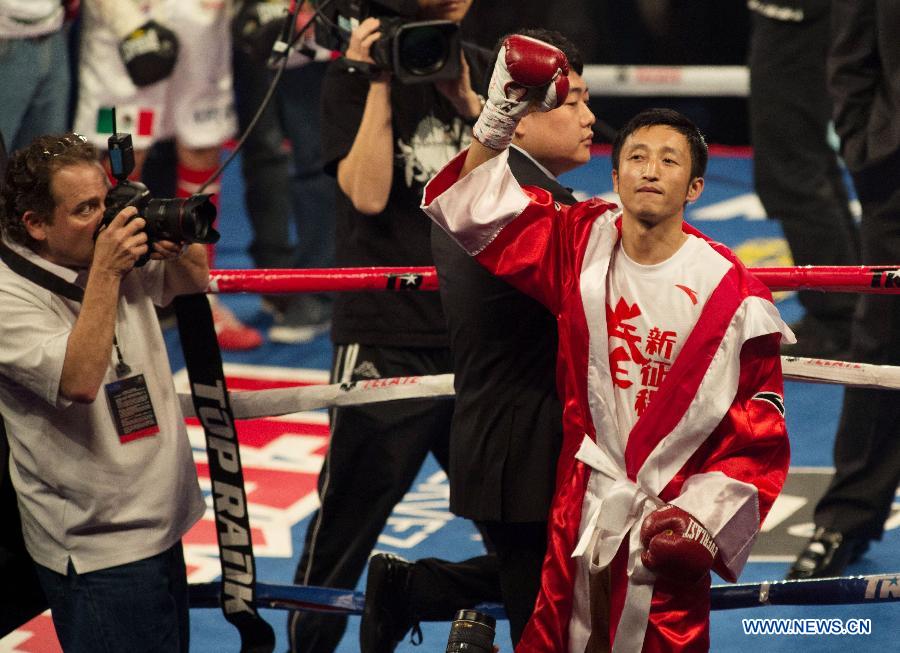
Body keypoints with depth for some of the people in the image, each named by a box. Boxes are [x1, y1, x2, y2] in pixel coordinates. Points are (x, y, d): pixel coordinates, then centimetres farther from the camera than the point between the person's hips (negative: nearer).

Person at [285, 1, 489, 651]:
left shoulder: (479, 68, 11)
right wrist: (379, 82, -16)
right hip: (387, 335, -5)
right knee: (347, 520, 1)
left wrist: (468, 103, -11)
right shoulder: (354, 75, -3)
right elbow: (368, 193, -16)